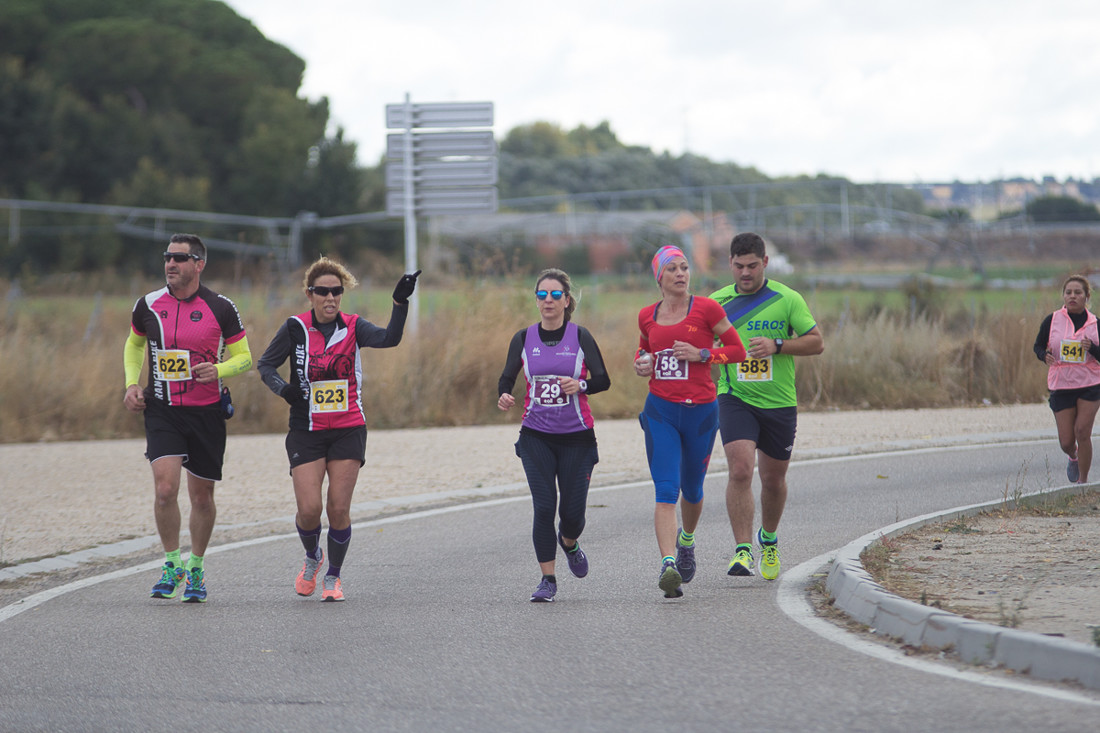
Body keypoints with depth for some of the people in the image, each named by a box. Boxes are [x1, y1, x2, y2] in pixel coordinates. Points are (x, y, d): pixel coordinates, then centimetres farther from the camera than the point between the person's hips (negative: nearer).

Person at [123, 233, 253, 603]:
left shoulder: (221, 308, -6)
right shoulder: (148, 305, 1)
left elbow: (244, 357, 2)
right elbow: (134, 344, 20)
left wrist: (218, 370, -19)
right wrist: (132, 383, 4)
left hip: (207, 410, -1)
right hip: (162, 410, 1)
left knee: (202, 496, 7)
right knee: (165, 488, -16)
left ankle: (196, 568, 28)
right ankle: (172, 564, 3)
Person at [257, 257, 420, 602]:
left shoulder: (353, 327, -2)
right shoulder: (296, 328, -4)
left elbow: (389, 338, -19)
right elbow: (266, 364, 4)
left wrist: (400, 302, -33)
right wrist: (283, 388, -16)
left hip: (348, 430, 1)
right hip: (306, 432, -1)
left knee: (339, 508, -3)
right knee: (309, 509, -8)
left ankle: (333, 577, 16)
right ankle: (312, 557, 25)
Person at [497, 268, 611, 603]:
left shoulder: (580, 337, -3)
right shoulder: (524, 339, 2)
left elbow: (603, 380, -5)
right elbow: (507, 378, 6)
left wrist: (581, 385, -26)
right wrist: (504, 396, -16)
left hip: (577, 436, -1)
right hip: (536, 436, 1)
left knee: (573, 511, 1)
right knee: (544, 506, -10)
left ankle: (569, 543, 37)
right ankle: (548, 579, 0)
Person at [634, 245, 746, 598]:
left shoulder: (706, 309, -5)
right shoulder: (648, 316, 6)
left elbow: (738, 350, 0)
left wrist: (701, 354, -14)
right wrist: (640, 363, 2)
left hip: (700, 411, -1)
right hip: (660, 412, 1)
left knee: (691, 489, 15)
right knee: (666, 490, -14)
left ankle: (687, 540, 47)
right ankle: (668, 565, -25)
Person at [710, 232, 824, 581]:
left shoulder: (787, 299, -3)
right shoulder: (717, 302, 1)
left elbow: (816, 342, -3)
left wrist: (777, 345, -17)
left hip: (779, 402, 1)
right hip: (735, 399, -1)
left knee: (773, 479, 13)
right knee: (740, 470, -20)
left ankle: (769, 539, 39)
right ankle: (742, 550, -18)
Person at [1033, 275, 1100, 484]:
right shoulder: (1052, 321, -1)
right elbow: (1038, 345, 9)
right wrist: (1045, 356, -14)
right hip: (1060, 386, 1)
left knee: (1082, 431, -12)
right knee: (1066, 441, 1)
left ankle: (1083, 481, 2)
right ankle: (1073, 457, 39)